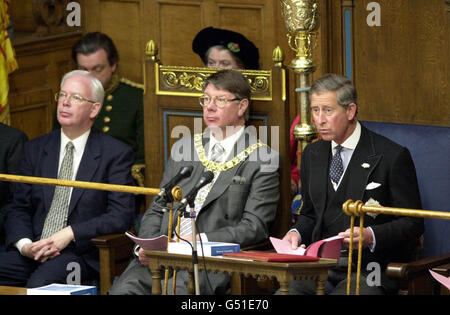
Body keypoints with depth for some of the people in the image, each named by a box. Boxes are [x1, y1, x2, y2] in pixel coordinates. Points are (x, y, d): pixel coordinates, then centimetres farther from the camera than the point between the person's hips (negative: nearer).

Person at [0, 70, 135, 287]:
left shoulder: (116, 153, 4)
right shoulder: (35, 149, 16)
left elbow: (121, 216, -4)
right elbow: (18, 208, 13)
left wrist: (70, 233, -15)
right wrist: (24, 244, -9)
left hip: (81, 254, -4)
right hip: (32, 250, 4)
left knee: (40, 282, -33)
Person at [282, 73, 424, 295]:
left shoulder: (392, 156, -5)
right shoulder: (312, 154, 15)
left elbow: (412, 223, -4)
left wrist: (371, 236, -20)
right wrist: (296, 233, 1)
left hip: (369, 269, -5)